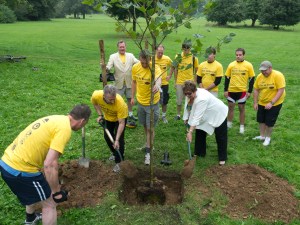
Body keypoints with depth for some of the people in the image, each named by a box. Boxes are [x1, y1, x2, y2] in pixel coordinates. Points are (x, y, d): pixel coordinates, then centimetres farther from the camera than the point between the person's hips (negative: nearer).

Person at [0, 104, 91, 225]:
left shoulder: (56, 119, 10)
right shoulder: (64, 128, -18)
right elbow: (50, 164, -26)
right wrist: (57, 192, -12)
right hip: (21, 169, -9)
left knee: (34, 192, 35)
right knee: (49, 204, 8)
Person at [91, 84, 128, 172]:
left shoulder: (120, 103, -44)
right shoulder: (96, 95, -35)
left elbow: (121, 123, -35)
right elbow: (95, 103, -6)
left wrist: (117, 140, -37)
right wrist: (100, 115, -15)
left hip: (121, 116, -4)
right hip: (107, 117, 4)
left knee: (119, 139, -11)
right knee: (107, 136, 13)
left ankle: (118, 162, 4)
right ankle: (115, 153, 38)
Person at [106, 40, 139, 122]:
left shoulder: (131, 55, 4)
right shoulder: (113, 56, -2)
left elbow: (138, 63, -6)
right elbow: (109, 66, -13)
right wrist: (106, 68, -37)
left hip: (129, 82, 3)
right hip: (119, 83, -2)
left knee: (130, 99, 15)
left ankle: (130, 114, 31)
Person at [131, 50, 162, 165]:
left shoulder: (155, 67, -22)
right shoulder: (135, 67, -8)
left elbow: (159, 78, -44)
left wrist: (157, 85, -67)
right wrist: (132, 97, 12)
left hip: (152, 103, -5)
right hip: (140, 101, 5)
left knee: (150, 128, 0)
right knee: (145, 125, 21)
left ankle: (148, 152, 14)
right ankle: (149, 143, 45)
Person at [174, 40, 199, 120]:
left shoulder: (194, 58, -5)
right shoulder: (178, 57, -2)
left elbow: (196, 71, 3)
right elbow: (176, 70, 5)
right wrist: (175, 81, 5)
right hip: (179, 82, 1)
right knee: (179, 100, 10)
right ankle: (178, 114, 30)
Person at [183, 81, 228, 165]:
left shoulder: (201, 99, -40)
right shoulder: (190, 95, -14)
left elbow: (197, 117, -43)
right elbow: (187, 107, 2)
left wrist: (190, 132, -44)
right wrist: (186, 119, 3)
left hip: (219, 114, -8)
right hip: (207, 116, 8)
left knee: (220, 137, 2)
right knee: (200, 133, 8)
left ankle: (222, 158, 14)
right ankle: (200, 153, 22)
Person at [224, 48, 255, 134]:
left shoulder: (248, 65, -4)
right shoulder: (231, 65, 1)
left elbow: (251, 79, -1)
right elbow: (227, 78, 5)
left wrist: (249, 91, -5)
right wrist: (225, 90, 1)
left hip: (242, 91, -2)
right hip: (231, 90, 2)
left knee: (241, 108, 7)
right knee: (230, 107, 10)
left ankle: (242, 126, 19)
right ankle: (229, 124, 26)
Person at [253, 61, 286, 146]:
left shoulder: (278, 75, -22)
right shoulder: (259, 76, -6)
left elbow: (281, 91, -24)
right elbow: (256, 90, 2)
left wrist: (271, 103, -28)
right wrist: (255, 103, -1)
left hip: (275, 103, -5)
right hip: (262, 103, 5)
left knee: (269, 121, 5)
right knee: (261, 120, 14)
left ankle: (268, 137, 26)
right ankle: (262, 136, 33)